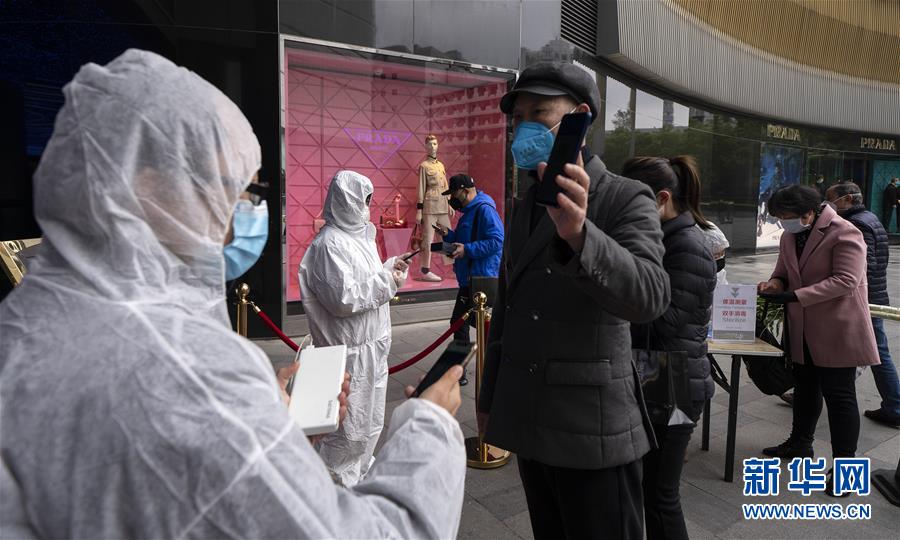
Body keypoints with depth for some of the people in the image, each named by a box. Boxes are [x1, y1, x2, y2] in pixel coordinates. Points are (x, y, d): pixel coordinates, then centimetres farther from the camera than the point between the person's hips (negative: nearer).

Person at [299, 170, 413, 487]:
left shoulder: (357, 235, 11)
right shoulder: (330, 244, -19)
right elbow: (343, 298, -25)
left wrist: (388, 267, 3)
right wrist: (387, 281, -18)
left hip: (370, 343, 10)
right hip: (350, 350, -10)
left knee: (369, 416, 22)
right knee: (349, 422, 4)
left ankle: (359, 468, 40)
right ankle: (337, 481, 22)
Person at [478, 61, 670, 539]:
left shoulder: (626, 199, -9)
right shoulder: (525, 206, 11)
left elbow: (649, 296, -27)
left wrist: (578, 234, -44)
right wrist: (489, 397, 17)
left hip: (593, 428, -6)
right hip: (530, 425, 6)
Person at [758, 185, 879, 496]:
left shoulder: (845, 233, -16)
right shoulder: (789, 236, 6)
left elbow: (846, 280, -23)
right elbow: (783, 272, 16)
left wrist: (795, 295, -28)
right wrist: (775, 284, -8)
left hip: (837, 330, -7)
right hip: (803, 330, 7)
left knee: (839, 395, 1)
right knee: (805, 388, 20)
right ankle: (800, 443, 36)